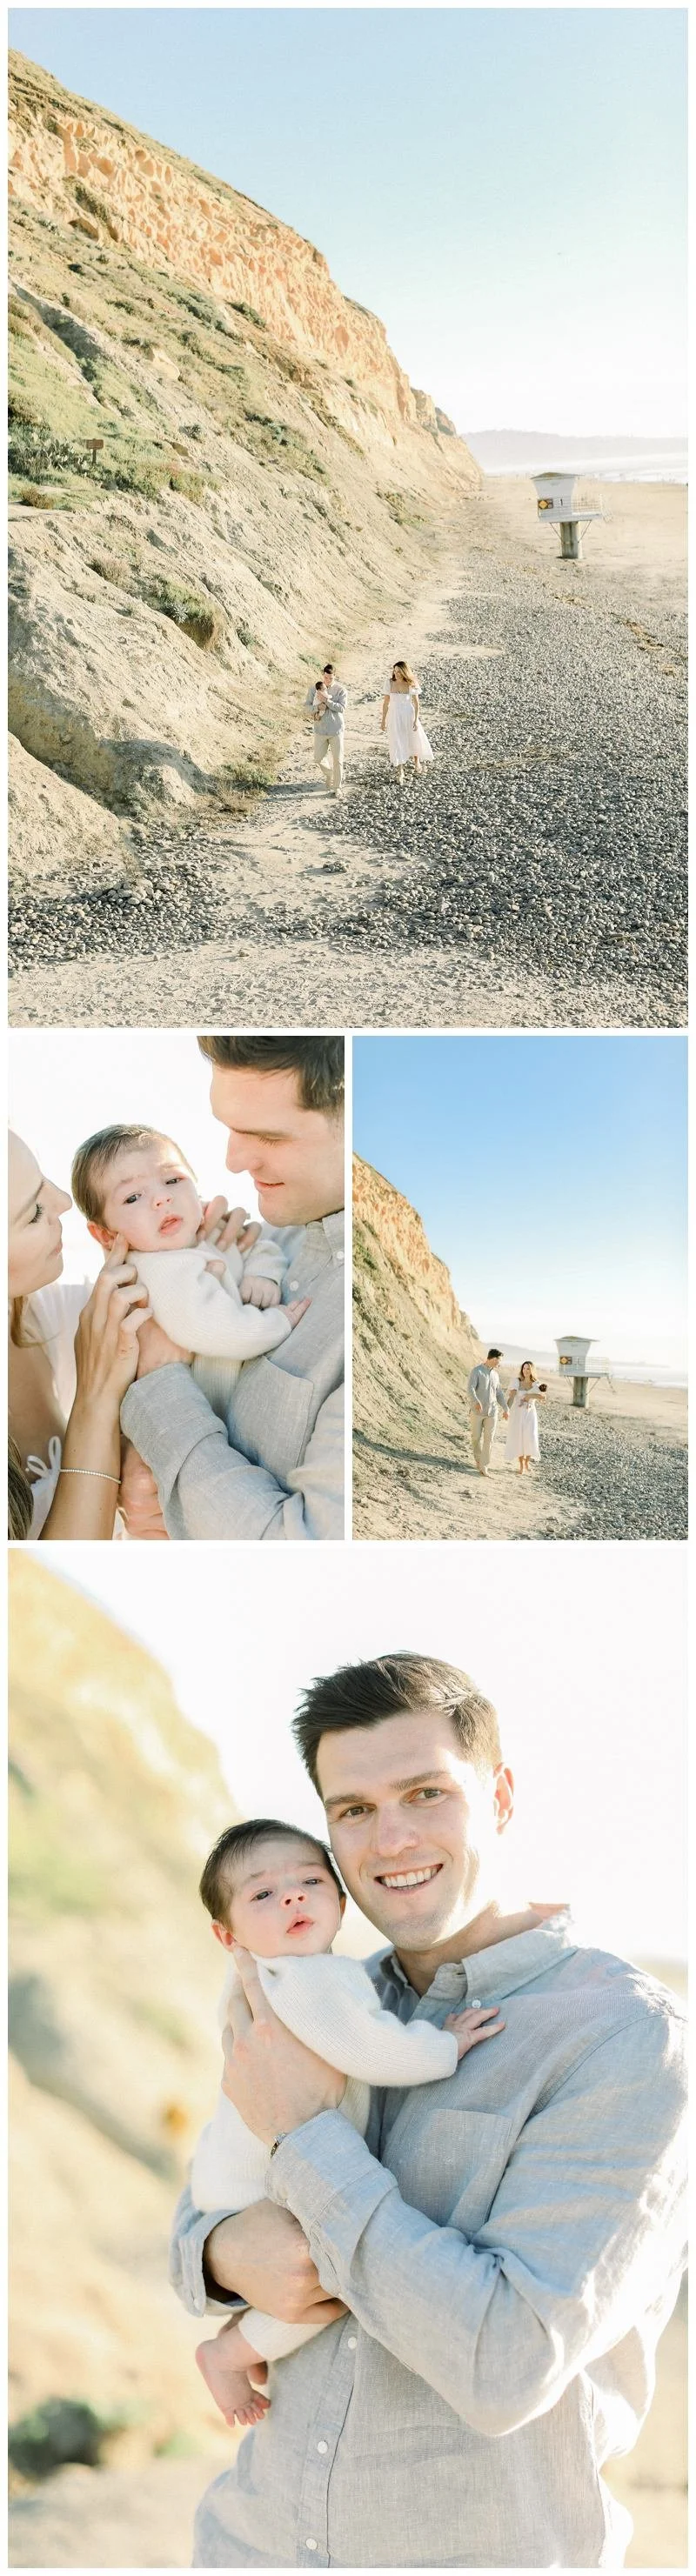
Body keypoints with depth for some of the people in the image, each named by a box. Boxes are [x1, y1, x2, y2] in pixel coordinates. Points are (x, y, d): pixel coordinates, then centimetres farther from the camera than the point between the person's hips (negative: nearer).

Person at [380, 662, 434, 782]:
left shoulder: (412, 685, -10)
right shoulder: (390, 683, -7)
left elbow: (416, 703, -6)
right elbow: (386, 702, -1)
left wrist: (416, 720, -12)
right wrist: (383, 720, 0)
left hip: (409, 715, 0)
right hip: (395, 716, 0)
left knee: (415, 739, 15)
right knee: (397, 742, 0)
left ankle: (417, 761, 46)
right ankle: (400, 772, 9)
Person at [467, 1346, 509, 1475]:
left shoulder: (495, 1374, 12)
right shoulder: (476, 1371, -10)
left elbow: (499, 1393, 22)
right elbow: (471, 1389, -24)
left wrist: (505, 1409, 27)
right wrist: (476, 1402, -41)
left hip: (492, 1412, 4)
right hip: (477, 1410, -4)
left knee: (489, 1439, -7)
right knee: (476, 1438, 7)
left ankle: (484, 1467, -7)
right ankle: (478, 1460, 32)